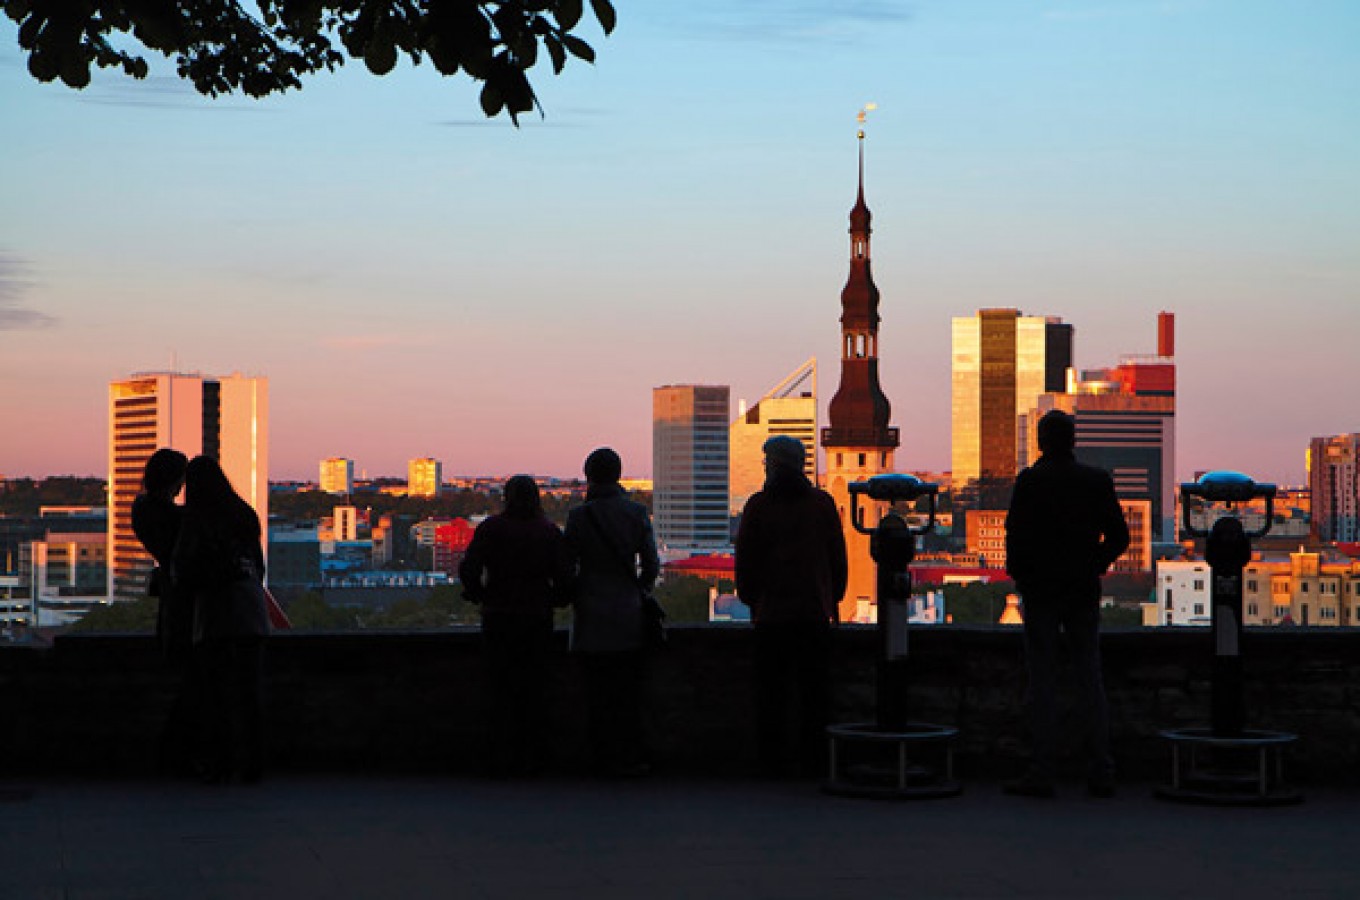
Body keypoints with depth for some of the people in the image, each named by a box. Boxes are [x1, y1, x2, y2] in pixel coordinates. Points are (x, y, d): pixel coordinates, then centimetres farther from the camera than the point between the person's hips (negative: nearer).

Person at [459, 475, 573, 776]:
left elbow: (468, 570, -11)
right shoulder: (550, 532, -1)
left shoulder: (491, 528, -3)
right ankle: (532, 757, 8)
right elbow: (563, 578, -7)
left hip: (498, 617, -1)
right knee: (534, 689, 8)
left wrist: (478, 595, 7)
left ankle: (502, 758, 4)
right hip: (538, 617, 1)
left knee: (500, 688, 6)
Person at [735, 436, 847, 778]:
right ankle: (811, 758, 5)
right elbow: (838, 558, 6)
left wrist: (750, 599, 11)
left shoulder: (758, 505, -3)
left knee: (772, 690, 3)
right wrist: (833, 599, 15)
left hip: (770, 612, -1)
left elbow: (745, 560, 0)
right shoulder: (822, 503, 3)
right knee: (814, 689, 6)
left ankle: (772, 760, 3)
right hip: (815, 611, 1)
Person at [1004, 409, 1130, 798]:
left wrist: (1018, 575, 2)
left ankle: (1043, 773, -2)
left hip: (1040, 591, -3)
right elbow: (1118, 536, 4)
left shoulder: (1030, 481, -9)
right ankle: (1101, 772, 7)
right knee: (1090, 679, 8)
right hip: (1085, 591, 3)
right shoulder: (1097, 480, 2)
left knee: (1043, 682, -1)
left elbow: (1017, 535, -13)